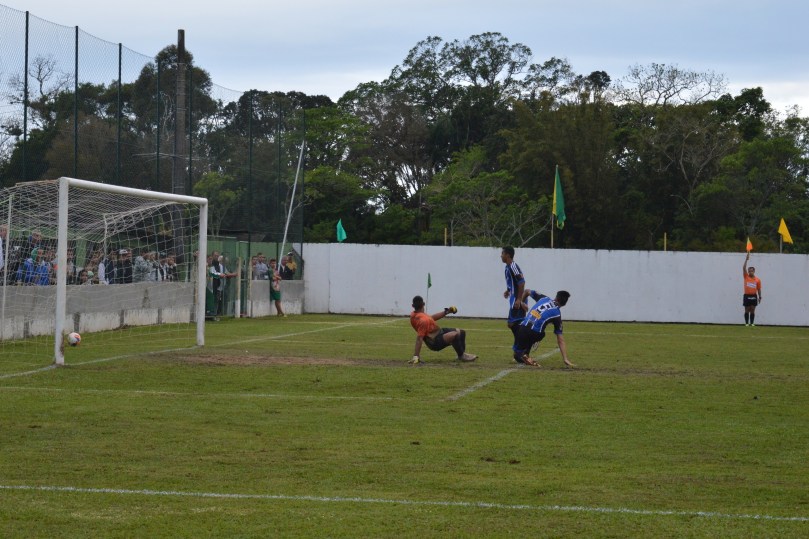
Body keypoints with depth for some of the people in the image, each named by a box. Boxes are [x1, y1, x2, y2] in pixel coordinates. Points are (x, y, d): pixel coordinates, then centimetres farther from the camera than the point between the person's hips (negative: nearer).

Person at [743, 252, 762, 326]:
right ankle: (747, 323, 6)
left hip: (754, 296, 0)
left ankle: (752, 323, 7)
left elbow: (759, 289, 9)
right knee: (747, 310, 2)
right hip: (747, 296, 0)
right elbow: (744, 268, -5)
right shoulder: (746, 277, 3)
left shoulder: (757, 280, 4)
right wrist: (746, 259, -11)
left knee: (752, 310, 2)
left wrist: (760, 297, 4)